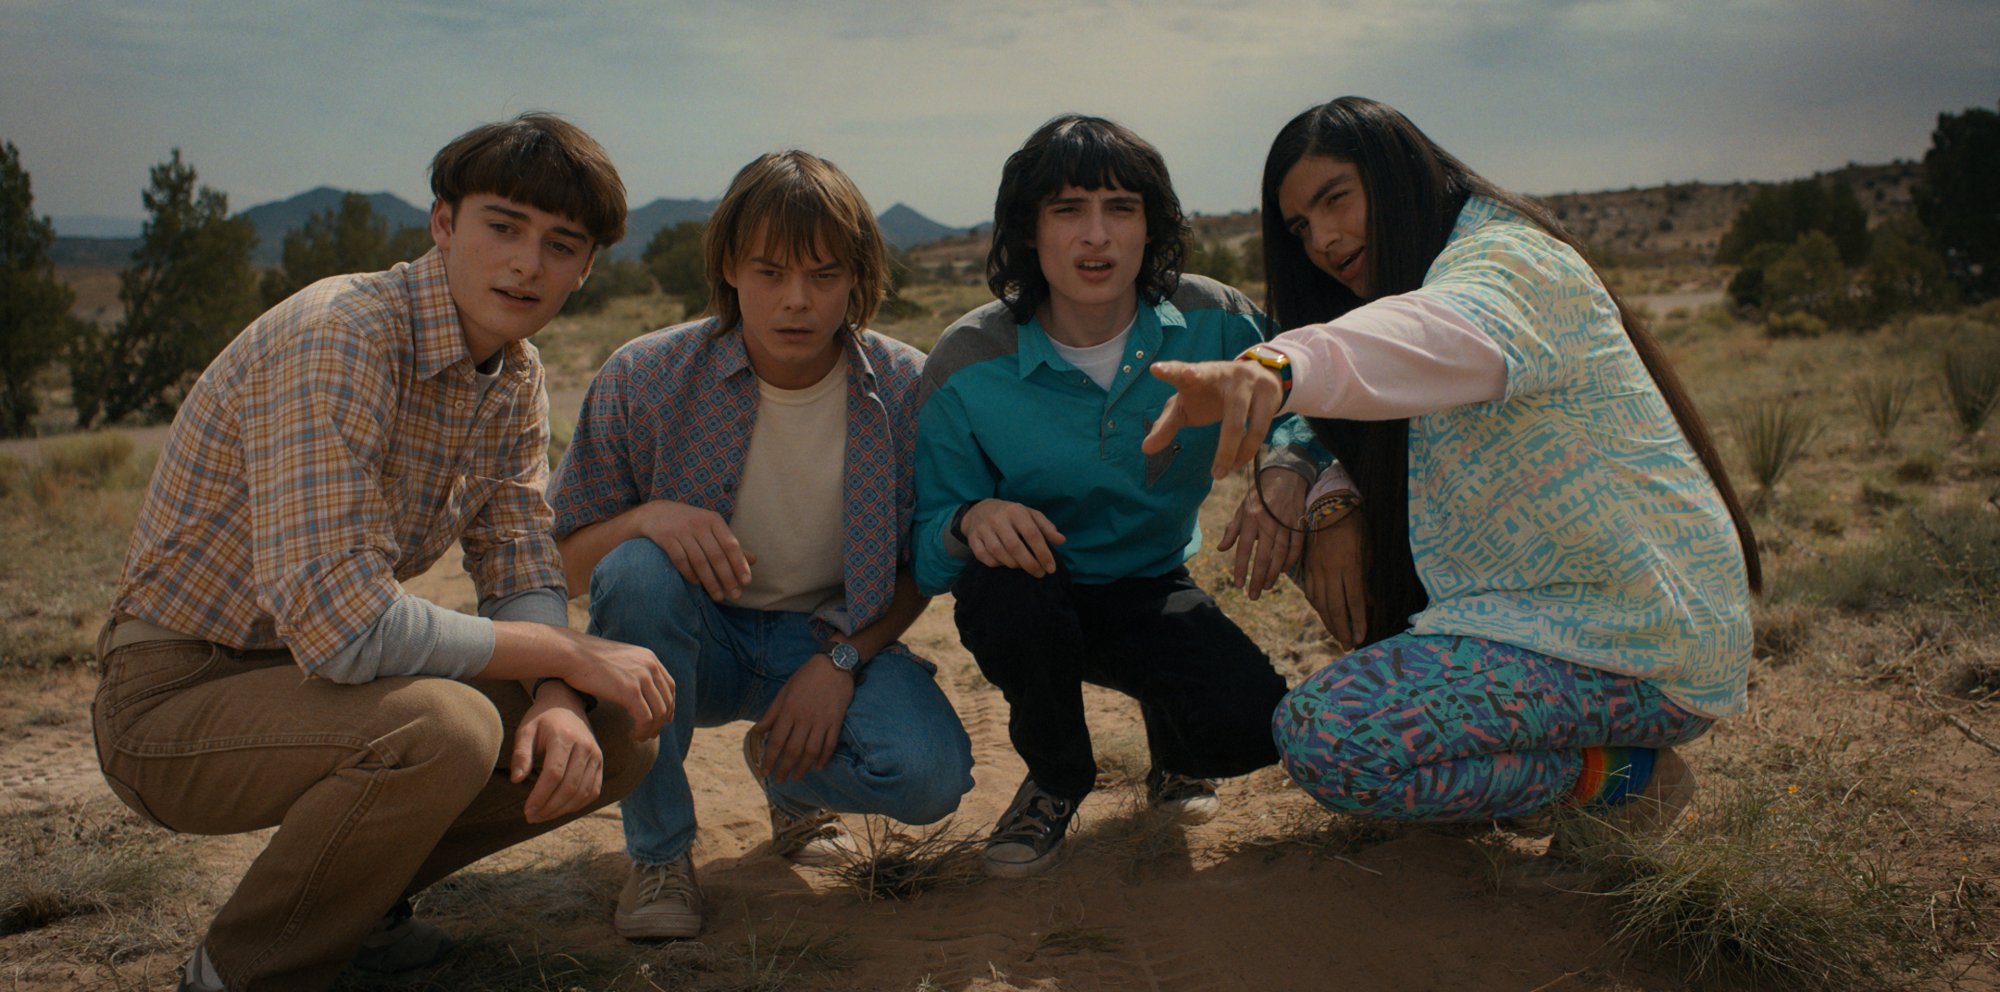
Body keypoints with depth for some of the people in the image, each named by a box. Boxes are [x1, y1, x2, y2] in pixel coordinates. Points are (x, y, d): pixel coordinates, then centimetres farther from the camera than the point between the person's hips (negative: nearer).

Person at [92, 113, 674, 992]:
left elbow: (521, 569, 4)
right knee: (444, 728, -34)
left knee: (612, 735, -2)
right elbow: (339, 624, -34)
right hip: (179, 694, -8)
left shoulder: (517, 377, 1)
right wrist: (567, 654, -23)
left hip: (331, 672, 8)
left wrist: (557, 702, -18)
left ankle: (351, 890, 16)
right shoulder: (337, 338, -26)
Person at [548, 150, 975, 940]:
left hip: (836, 638, 1)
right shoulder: (646, 380, -14)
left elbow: (921, 568, -1)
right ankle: (657, 852, -14)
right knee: (637, 572, -34)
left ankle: (785, 765, 12)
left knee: (930, 777, -27)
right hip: (702, 640, 0)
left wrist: (840, 662, -17)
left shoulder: (907, 392, -12)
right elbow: (568, 563, -9)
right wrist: (648, 518, -31)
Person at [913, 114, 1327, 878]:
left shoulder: (1211, 323, -13)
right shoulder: (969, 364, -19)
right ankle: (1056, 779, -3)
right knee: (1002, 582, -37)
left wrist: (1288, 473, -22)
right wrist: (972, 521, -41)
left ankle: (1172, 746, 17)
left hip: (1153, 593, 1)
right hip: (1037, 595, 0)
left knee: (1247, 724, -26)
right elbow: (926, 549, -16)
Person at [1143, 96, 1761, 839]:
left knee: (1326, 739, -23)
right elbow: (1363, 456, 13)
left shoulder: (1509, 258, -15)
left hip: (1646, 652, -10)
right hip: (1552, 604, 10)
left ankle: (1616, 773, -3)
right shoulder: (1429, 272, 17)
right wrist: (1334, 506, -12)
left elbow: (1459, 335, -41)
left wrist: (1280, 369, -60)